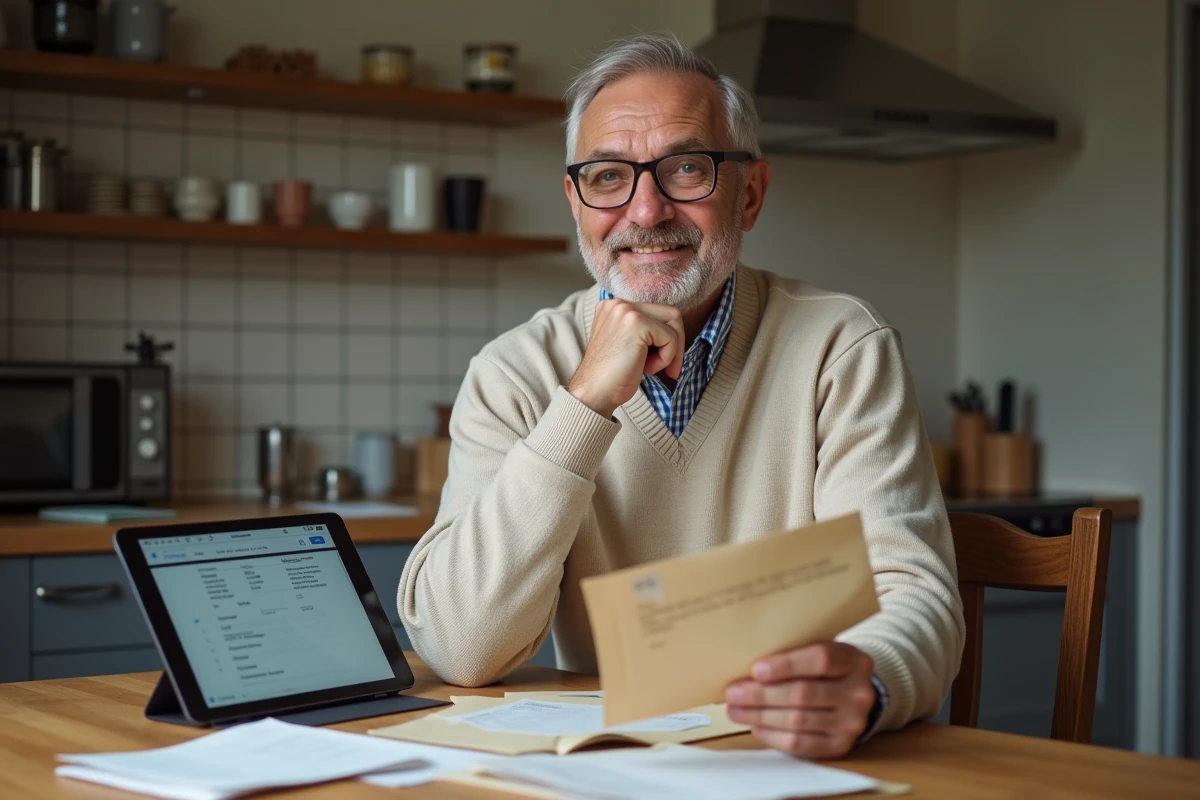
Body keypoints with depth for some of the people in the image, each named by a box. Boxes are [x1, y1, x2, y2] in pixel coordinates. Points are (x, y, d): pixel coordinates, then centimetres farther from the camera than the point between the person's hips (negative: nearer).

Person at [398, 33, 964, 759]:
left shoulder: (843, 349, -4)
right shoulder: (515, 374, 0)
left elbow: (911, 596, -14)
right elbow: (459, 650, -12)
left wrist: (864, 685, -37)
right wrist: (587, 402, -18)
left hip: (805, 764, 0)